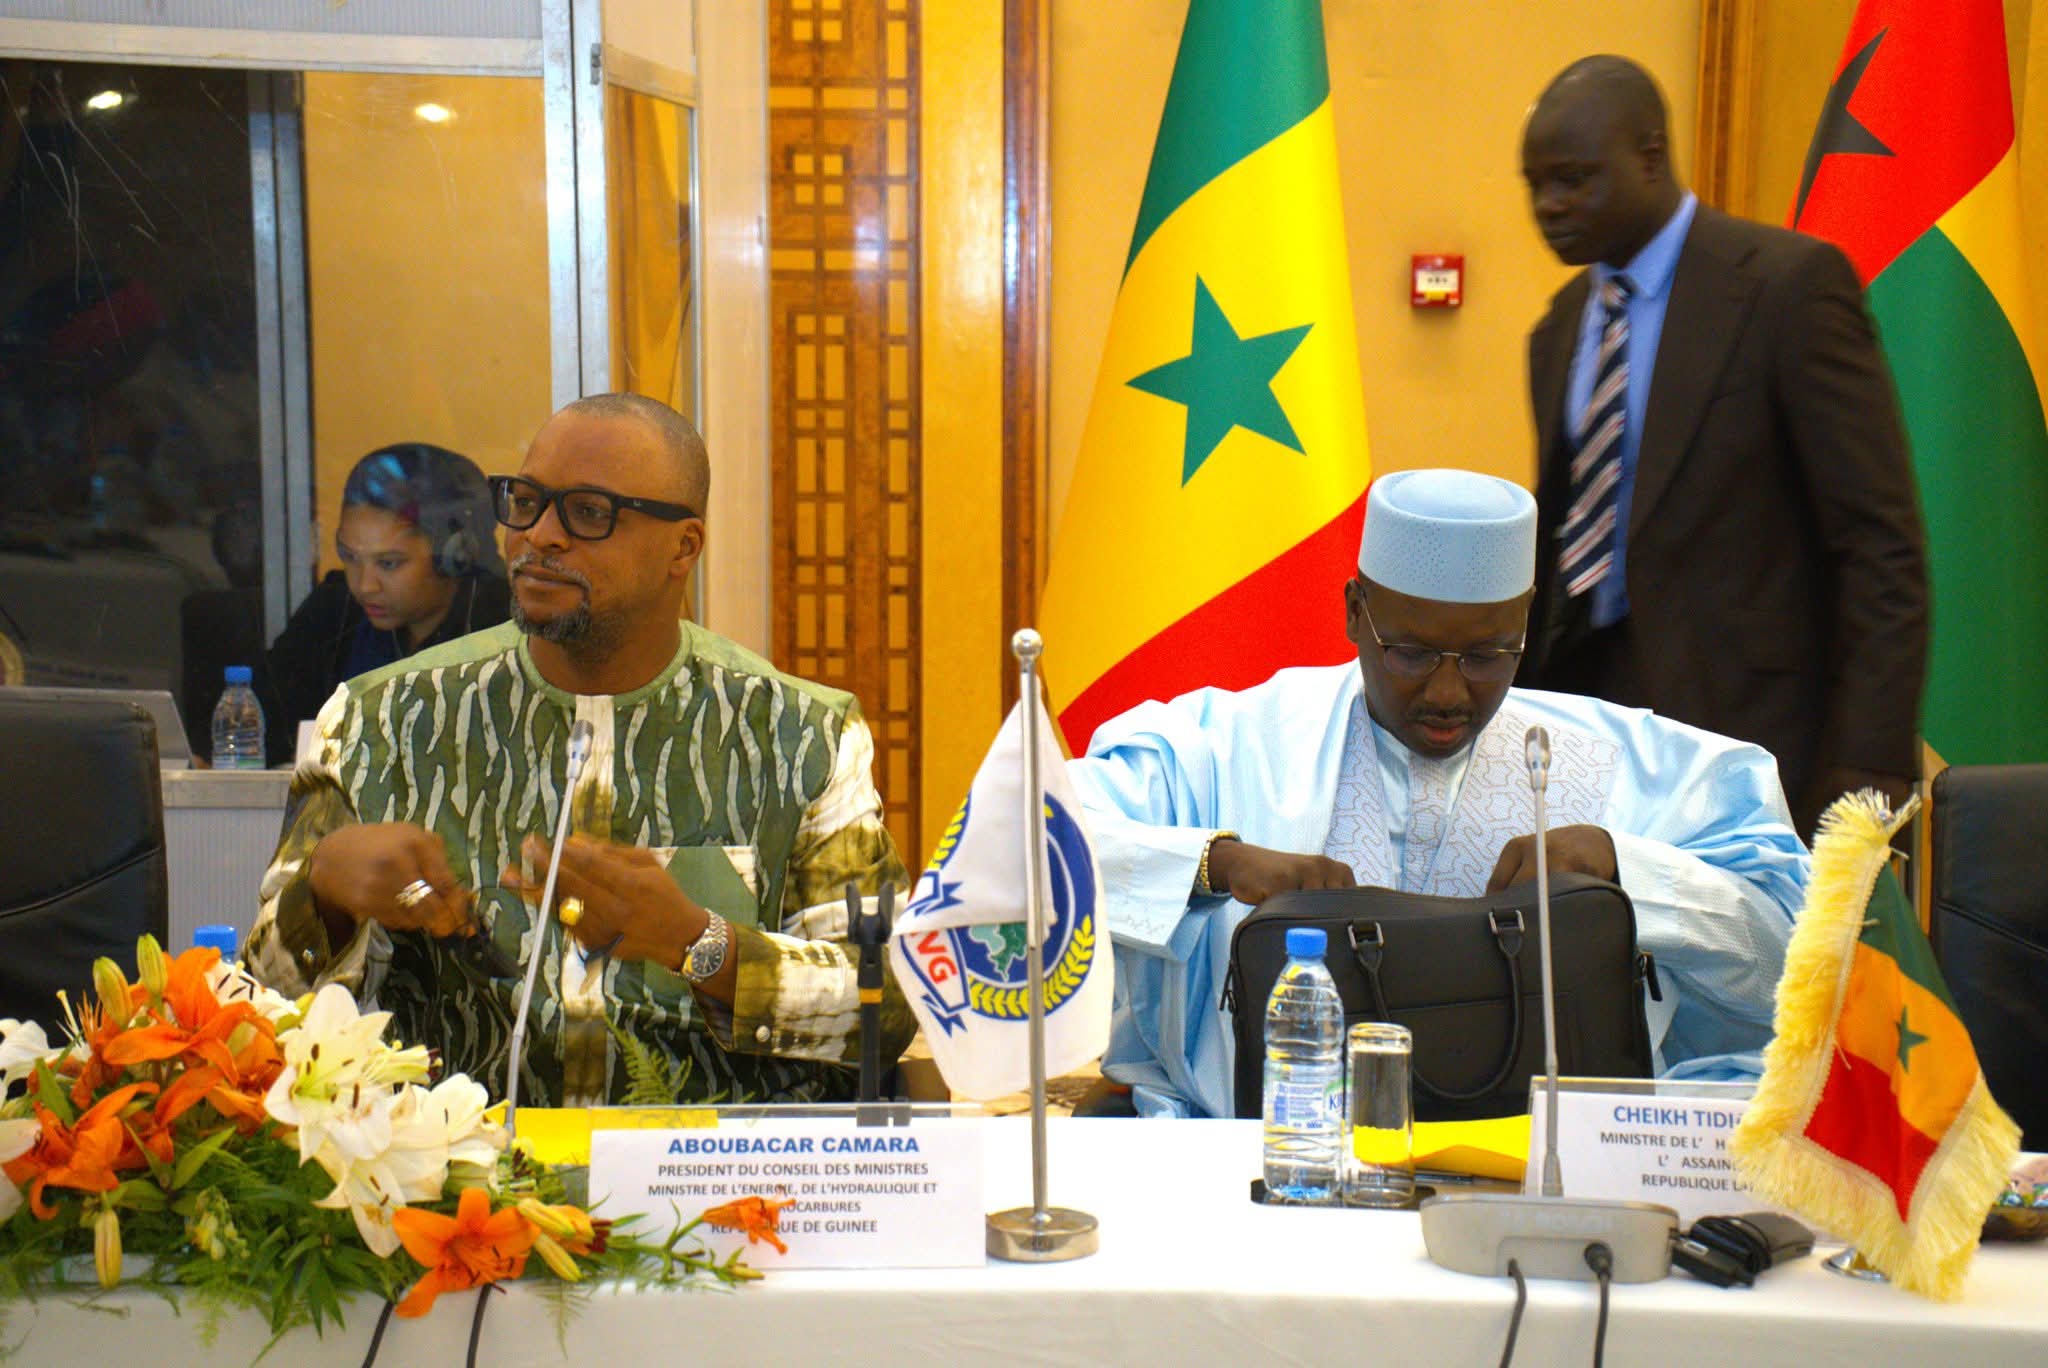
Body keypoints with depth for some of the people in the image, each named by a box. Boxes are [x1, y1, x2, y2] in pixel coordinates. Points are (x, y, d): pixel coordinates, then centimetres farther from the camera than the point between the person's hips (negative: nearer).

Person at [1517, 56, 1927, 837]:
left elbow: (1882, 543, -11)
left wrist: (1871, 762, -16)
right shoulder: (1561, 326, 14)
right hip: (1579, 692, 6)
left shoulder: (1790, 283, -7)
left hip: (1736, 717, -5)